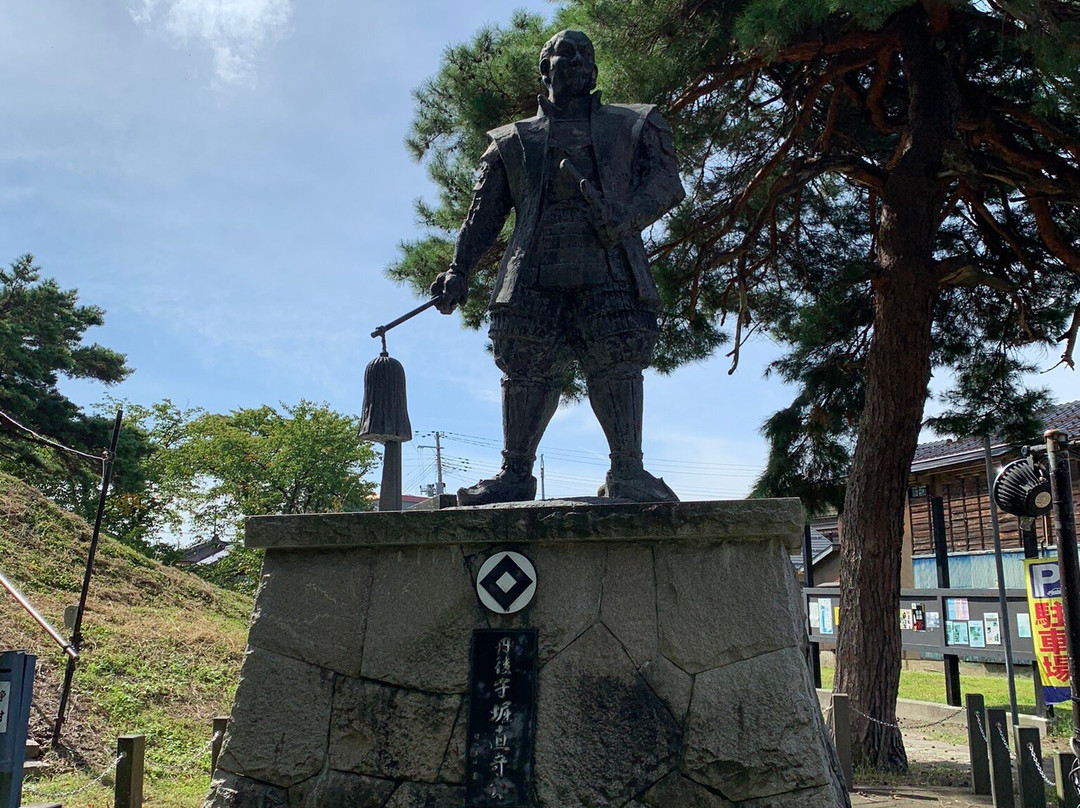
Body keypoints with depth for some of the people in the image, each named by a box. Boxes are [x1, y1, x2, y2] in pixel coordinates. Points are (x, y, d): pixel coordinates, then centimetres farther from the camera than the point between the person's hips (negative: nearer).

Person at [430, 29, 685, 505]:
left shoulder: (632, 125, 22)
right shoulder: (513, 140, 25)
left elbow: (665, 181, 9)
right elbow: (484, 212, 21)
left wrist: (624, 216, -11)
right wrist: (458, 270, 9)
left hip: (609, 270, -1)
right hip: (533, 274, 1)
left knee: (617, 366, -11)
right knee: (527, 371, -6)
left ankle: (627, 472, -9)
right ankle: (514, 473, 0)